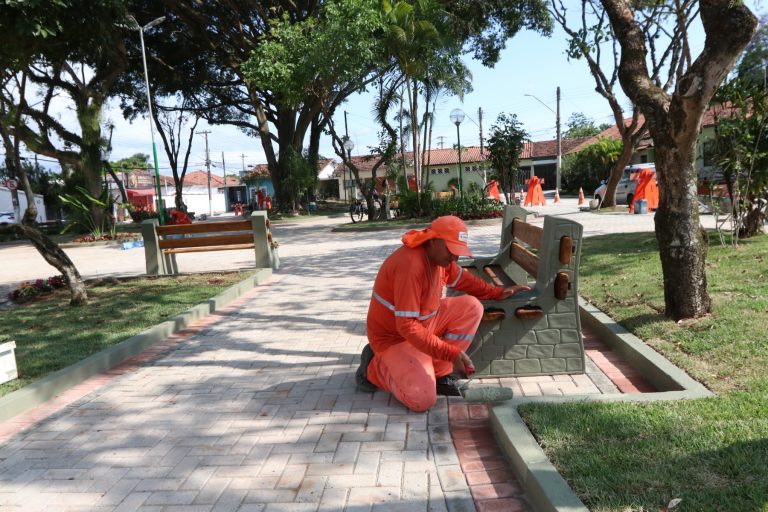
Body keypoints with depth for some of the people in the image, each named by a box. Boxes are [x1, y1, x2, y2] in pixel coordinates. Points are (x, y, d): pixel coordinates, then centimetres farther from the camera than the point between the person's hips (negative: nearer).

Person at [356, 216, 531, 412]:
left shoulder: (440, 255, -6)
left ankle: (439, 373, -1)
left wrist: (497, 292, 8)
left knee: (471, 306, -7)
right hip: (395, 336, -8)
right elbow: (406, 326, -33)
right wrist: (451, 353, -32)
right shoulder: (411, 266, -33)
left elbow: (460, 278, 17)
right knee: (423, 399, -22)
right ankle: (374, 367, 5)